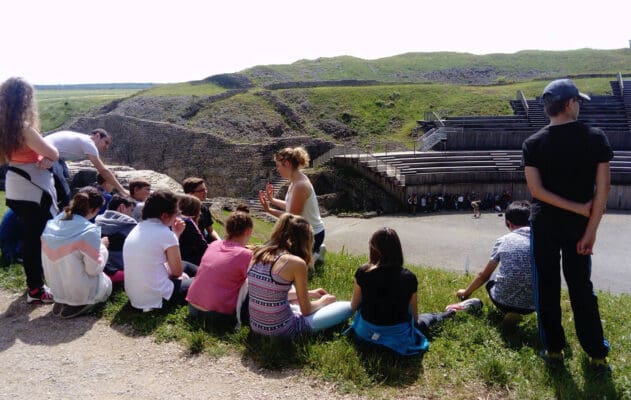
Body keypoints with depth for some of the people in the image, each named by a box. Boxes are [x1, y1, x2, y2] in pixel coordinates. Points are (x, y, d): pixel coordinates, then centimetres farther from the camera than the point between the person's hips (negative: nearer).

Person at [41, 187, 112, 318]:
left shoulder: (52, 224, -7)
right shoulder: (90, 231, -26)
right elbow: (94, 270, -18)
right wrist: (102, 246, -3)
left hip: (56, 288, 6)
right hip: (79, 291, -6)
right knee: (107, 283, 26)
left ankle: (62, 302, 14)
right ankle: (78, 305, 3)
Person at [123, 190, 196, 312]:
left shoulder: (138, 228, 7)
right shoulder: (165, 233, -17)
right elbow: (177, 272, -8)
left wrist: (175, 235, 10)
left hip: (134, 295, 8)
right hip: (157, 297, -8)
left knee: (187, 267, 27)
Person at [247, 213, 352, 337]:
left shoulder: (259, 254, 3)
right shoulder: (296, 262, -16)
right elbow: (306, 310, -7)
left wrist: (309, 294, 22)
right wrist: (324, 301, 15)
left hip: (256, 326, 8)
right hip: (281, 330, -7)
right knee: (348, 308, 4)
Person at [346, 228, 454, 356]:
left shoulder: (363, 272, -16)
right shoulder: (409, 277, -16)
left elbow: (354, 306, -2)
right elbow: (414, 316, -4)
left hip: (366, 332, 2)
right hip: (398, 336, -1)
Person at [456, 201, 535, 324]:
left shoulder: (503, 240, 3)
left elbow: (484, 275, 12)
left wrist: (466, 292, 29)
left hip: (504, 301, 0)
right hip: (532, 304, 0)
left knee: (490, 283, 33)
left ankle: (508, 310, 8)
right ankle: (516, 312, 10)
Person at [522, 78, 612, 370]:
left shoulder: (533, 144, -8)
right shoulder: (596, 138, -7)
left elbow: (536, 190, -15)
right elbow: (602, 189, -10)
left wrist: (578, 208, -9)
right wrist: (590, 230, -7)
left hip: (545, 225, -1)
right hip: (579, 225, 1)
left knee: (547, 288, 11)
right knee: (582, 287, 14)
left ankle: (553, 348, 20)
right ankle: (597, 353, 22)